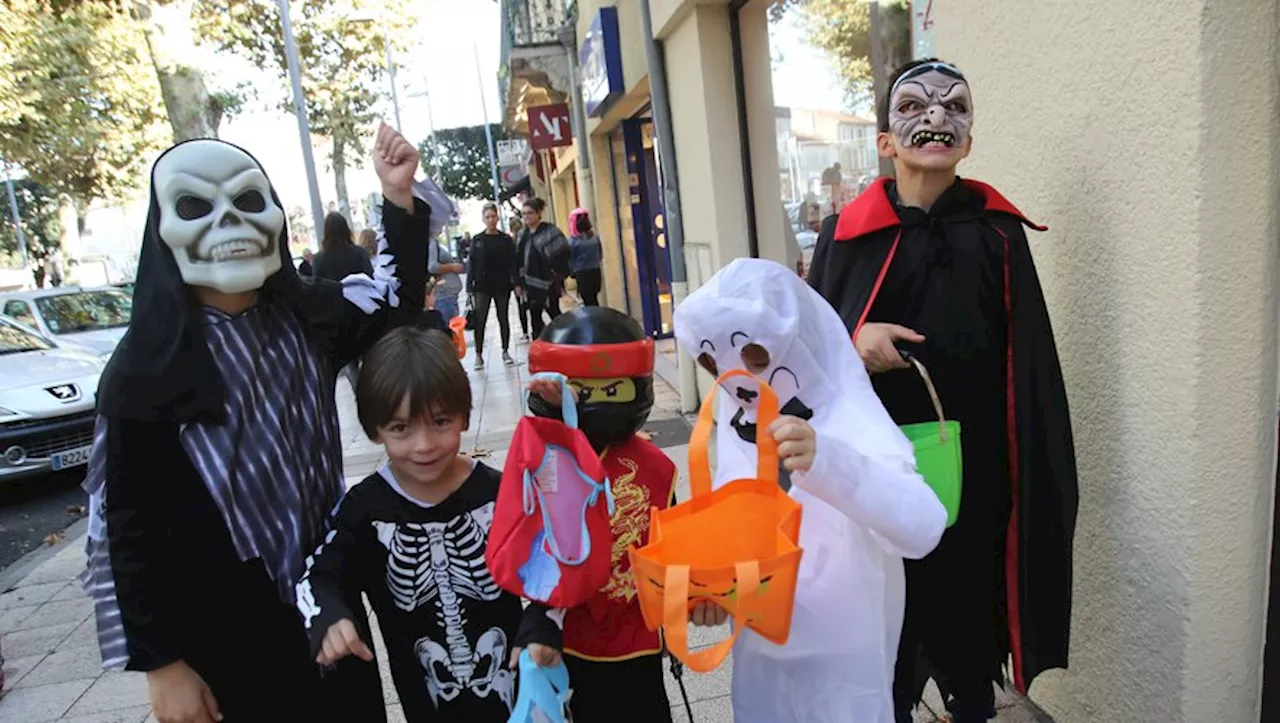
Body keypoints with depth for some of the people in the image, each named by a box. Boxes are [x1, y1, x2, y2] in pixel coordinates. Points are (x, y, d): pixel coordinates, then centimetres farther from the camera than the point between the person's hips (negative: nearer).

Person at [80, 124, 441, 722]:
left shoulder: (307, 316, -5)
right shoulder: (146, 367, -16)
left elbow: (396, 302, 7)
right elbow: (123, 526, -13)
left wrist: (400, 198, -9)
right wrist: (160, 663, -10)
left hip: (325, 593, 4)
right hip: (224, 624, -4)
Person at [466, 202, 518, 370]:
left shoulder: (506, 239, 4)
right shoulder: (477, 240, 3)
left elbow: (512, 262, 1)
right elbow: (471, 264, 0)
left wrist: (517, 283, -8)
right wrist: (470, 286, -6)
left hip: (502, 285, 1)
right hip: (482, 286, -1)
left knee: (503, 319, 9)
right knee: (480, 321, -3)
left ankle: (505, 352, 19)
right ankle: (479, 354, 4)